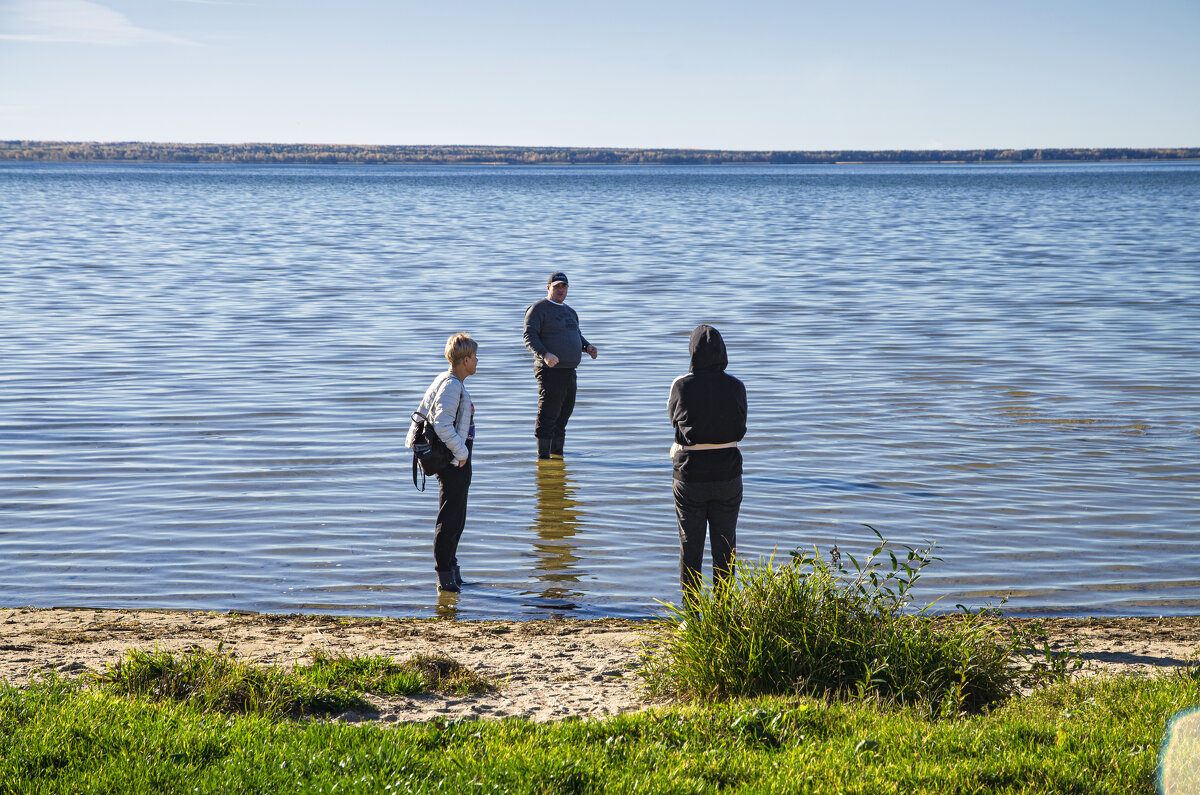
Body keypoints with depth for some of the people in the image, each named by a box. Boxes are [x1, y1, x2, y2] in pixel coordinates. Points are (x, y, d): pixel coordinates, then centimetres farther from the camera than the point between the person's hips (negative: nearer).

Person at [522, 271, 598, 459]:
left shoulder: (569, 311, 20)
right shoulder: (538, 309, -5)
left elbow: (577, 335, 30)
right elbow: (529, 337, -15)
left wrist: (587, 346, 7)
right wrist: (545, 354, -31)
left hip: (569, 371, 8)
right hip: (550, 371, -8)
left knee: (564, 413, 12)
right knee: (547, 415, -8)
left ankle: (558, 453, 21)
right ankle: (543, 456, -5)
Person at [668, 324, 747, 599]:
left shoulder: (681, 386, -10)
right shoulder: (735, 386, -6)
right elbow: (740, 429, 5)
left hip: (690, 471, -1)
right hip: (727, 472, 1)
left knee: (690, 546, 8)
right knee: (724, 546, 11)